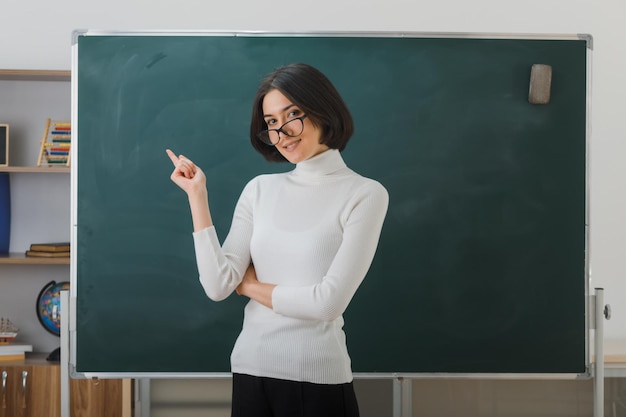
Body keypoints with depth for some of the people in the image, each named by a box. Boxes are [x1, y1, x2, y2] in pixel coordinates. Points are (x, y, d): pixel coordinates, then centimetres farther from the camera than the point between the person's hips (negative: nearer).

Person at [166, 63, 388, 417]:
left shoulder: (365, 194, -8)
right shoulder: (259, 190, 5)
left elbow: (328, 302, -16)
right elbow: (219, 286, -4)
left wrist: (250, 286, -3)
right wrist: (197, 195, -5)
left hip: (318, 379, -4)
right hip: (249, 372, 4)